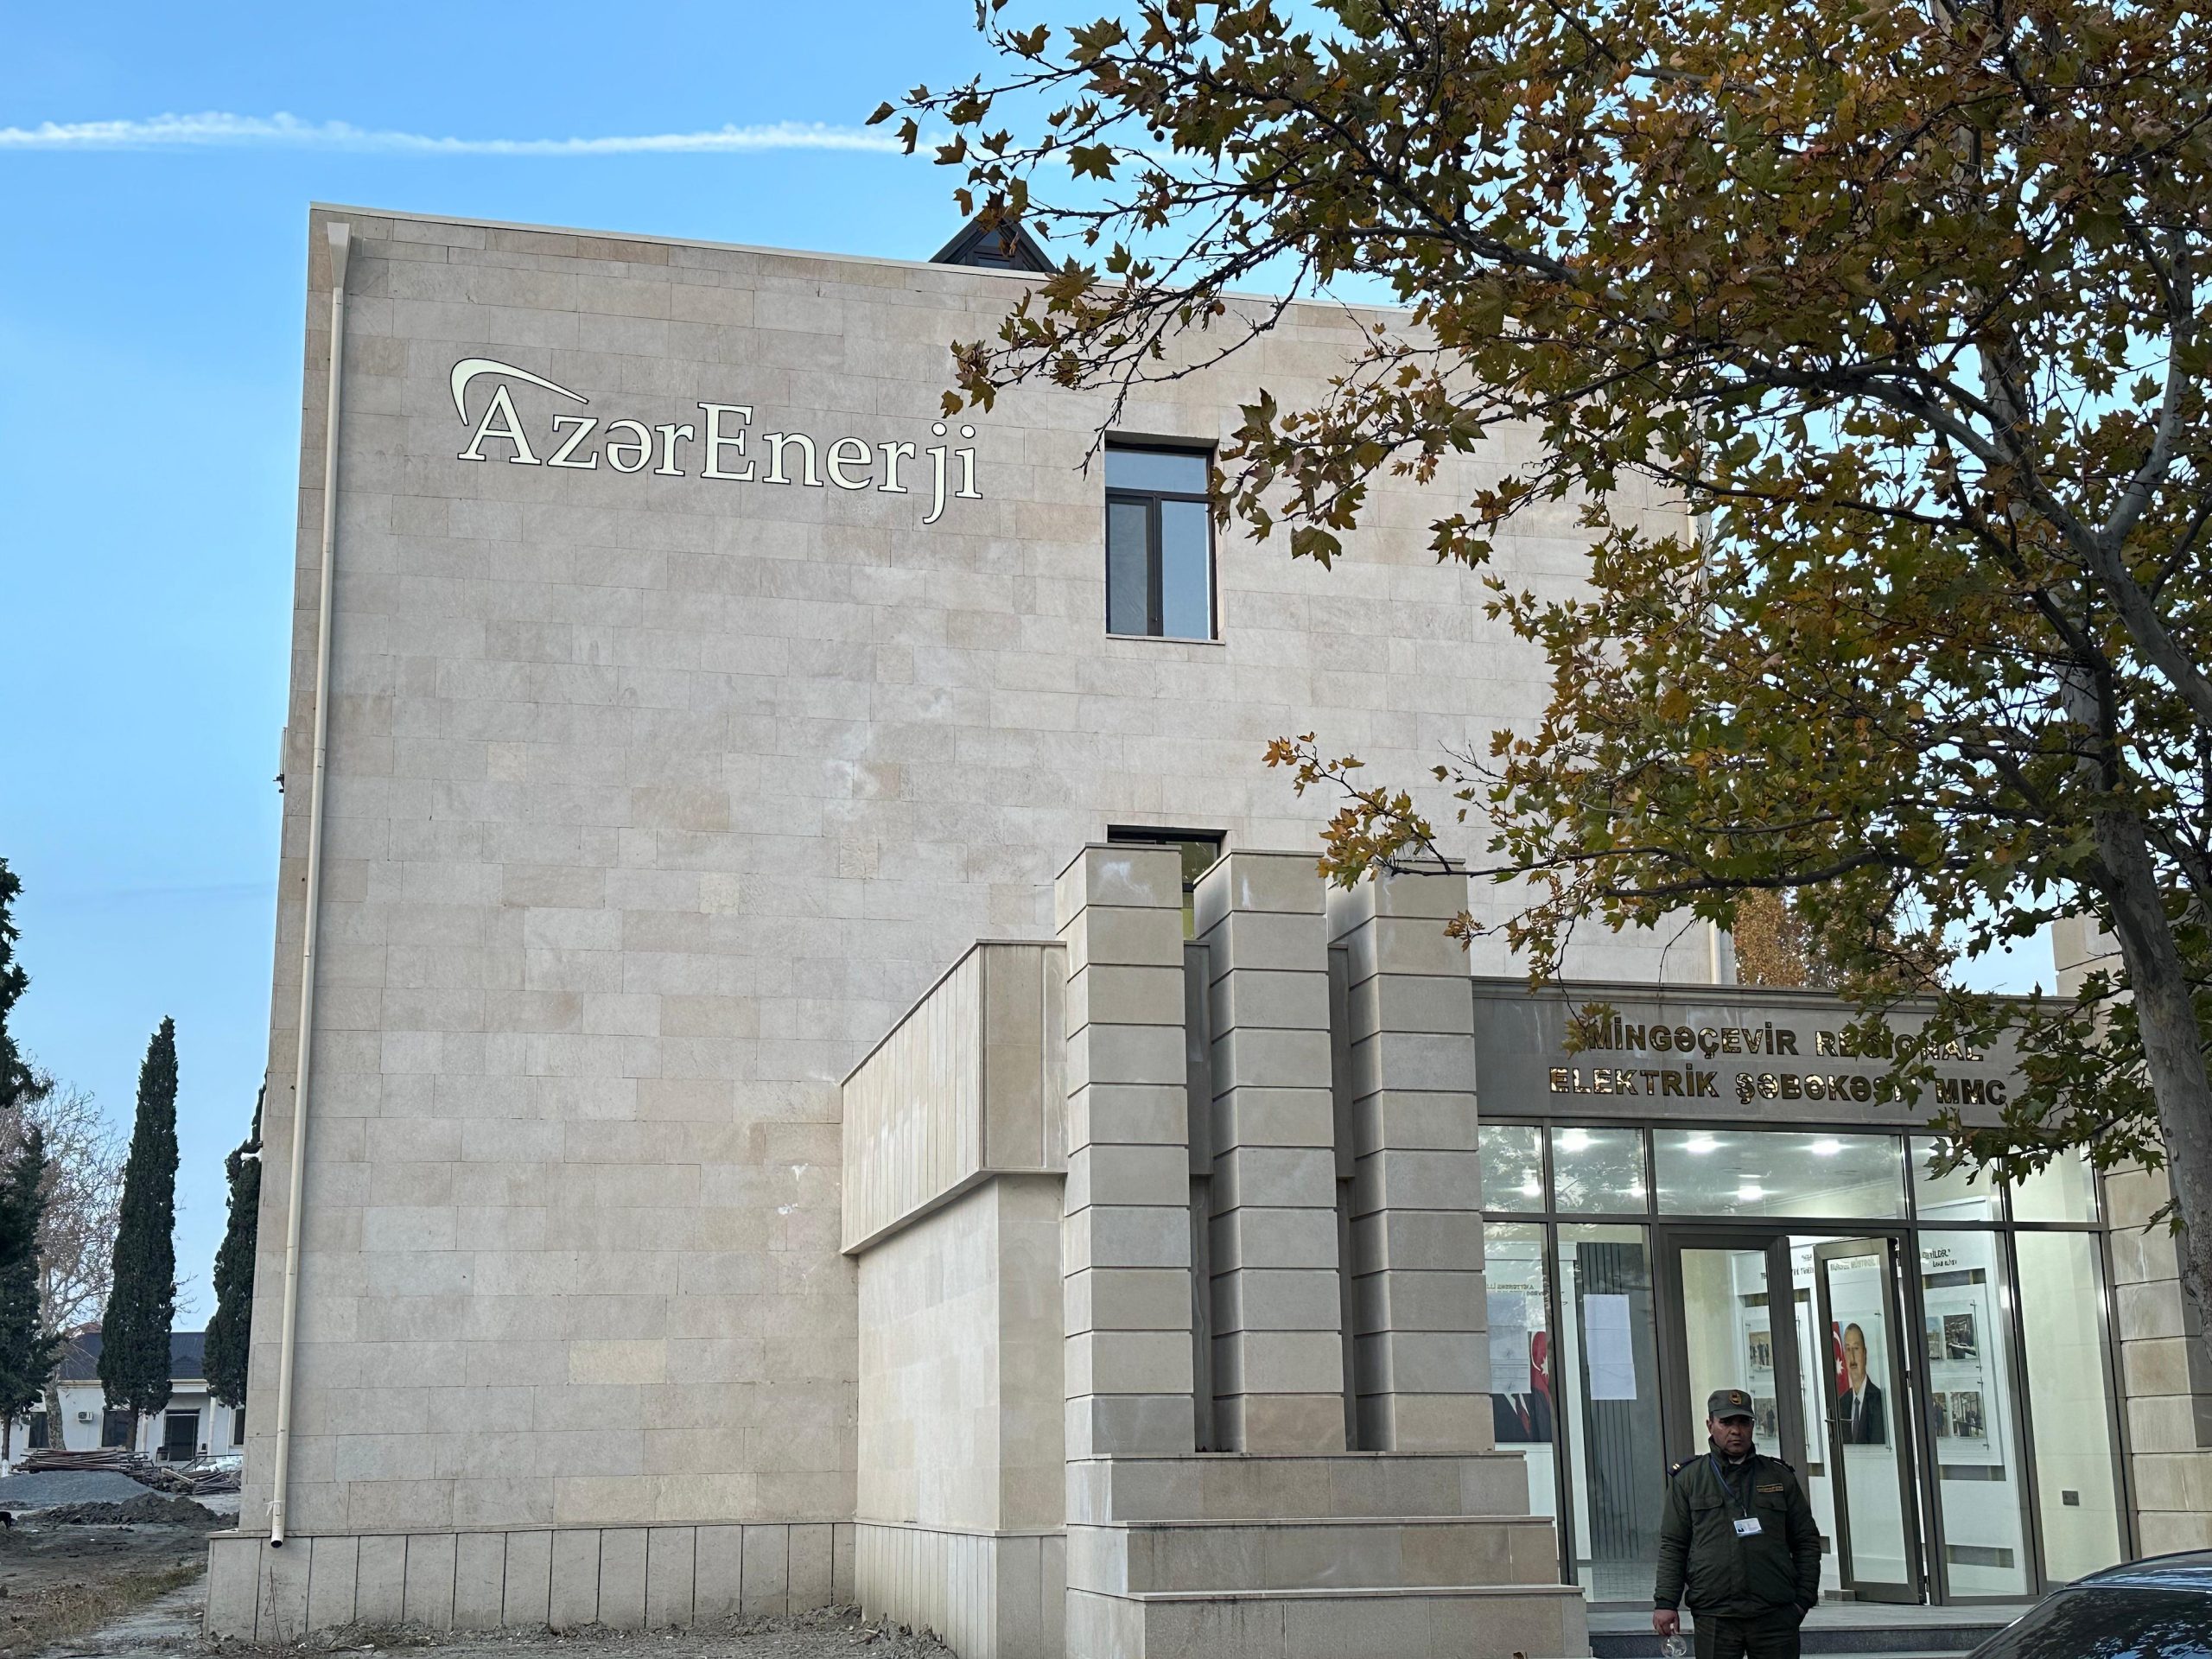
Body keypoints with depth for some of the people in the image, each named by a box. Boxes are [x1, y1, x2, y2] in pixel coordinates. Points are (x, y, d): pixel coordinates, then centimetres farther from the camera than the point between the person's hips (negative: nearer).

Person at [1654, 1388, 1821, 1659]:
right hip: (1714, 1618, -1)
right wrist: (1666, 1603, -2)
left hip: (1776, 1617, 1)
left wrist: (1804, 1598, 5)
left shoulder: (1780, 1477, 12)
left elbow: (1807, 1542, 14)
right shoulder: (1687, 1479, 8)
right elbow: (1672, 1546, 6)